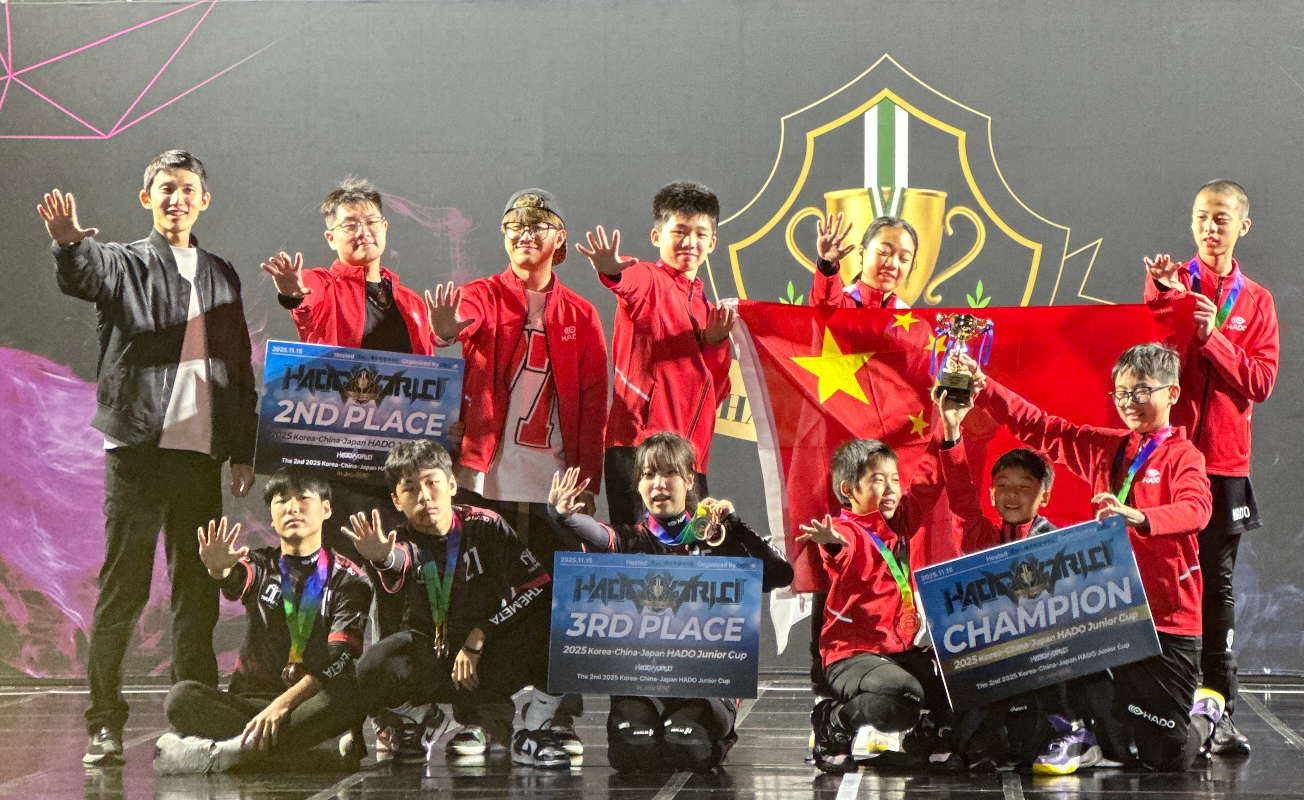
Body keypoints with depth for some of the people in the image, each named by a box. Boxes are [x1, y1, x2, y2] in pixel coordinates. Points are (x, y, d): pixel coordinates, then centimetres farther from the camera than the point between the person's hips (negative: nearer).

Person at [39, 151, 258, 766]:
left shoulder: (221, 276, 17)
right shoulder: (123, 263, 5)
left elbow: (239, 371, 18)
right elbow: (81, 279, -20)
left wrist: (242, 451, 13)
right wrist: (69, 242, -42)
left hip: (201, 451, 4)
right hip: (138, 445, -4)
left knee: (198, 589, 6)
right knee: (123, 587, -3)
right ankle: (105, 723, 2)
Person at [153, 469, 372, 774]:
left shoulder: (348, 579, 3)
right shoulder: (261, 565, 11)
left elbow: (340, 658, -11)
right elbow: (235, 581, -16)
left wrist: (284, 703, -25)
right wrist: (219, 568, -42)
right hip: (251, 697, 2)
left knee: (356, 695, -34)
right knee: (181, 698, -25)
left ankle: (222, 752, -33)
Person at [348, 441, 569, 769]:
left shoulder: (485, 526, -4)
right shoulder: (404, 543, -4)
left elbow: (539, 585, -11)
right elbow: (398, 566, -31)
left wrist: (478, 638, -16)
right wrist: (383, 559, -58)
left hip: (491, 658, 0)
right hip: (432, 657, 0)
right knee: (373, 671, -32)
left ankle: (533, 733, -12)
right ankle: (427, 715, 1)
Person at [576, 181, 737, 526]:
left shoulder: (706, 308, 21)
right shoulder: (649, 282, 3)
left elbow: (715, 392, 19)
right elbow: (632, 280, -25)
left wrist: (716, 342, 1)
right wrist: (613, 270, -49)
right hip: (637, 445, -6)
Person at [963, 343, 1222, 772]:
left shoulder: (1182, 455, -7)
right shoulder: (1104, 448, 11)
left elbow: (1195, 509, -26)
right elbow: (1039, 428, 11)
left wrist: (1138, 517, -44)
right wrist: (984, 388, -1)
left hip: (1167, 619, -5)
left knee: (1166, 757, -2)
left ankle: (1205, 713, 32)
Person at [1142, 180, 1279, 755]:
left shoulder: (1256, 301, 11)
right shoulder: (1171, 281, 6)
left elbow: (1261, 381, -1)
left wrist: (1213, 337, -13)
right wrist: (1164, 295, -25)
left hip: (1224, 459, 2)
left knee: (1218, 583, 4)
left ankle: (1219, 710, 5)